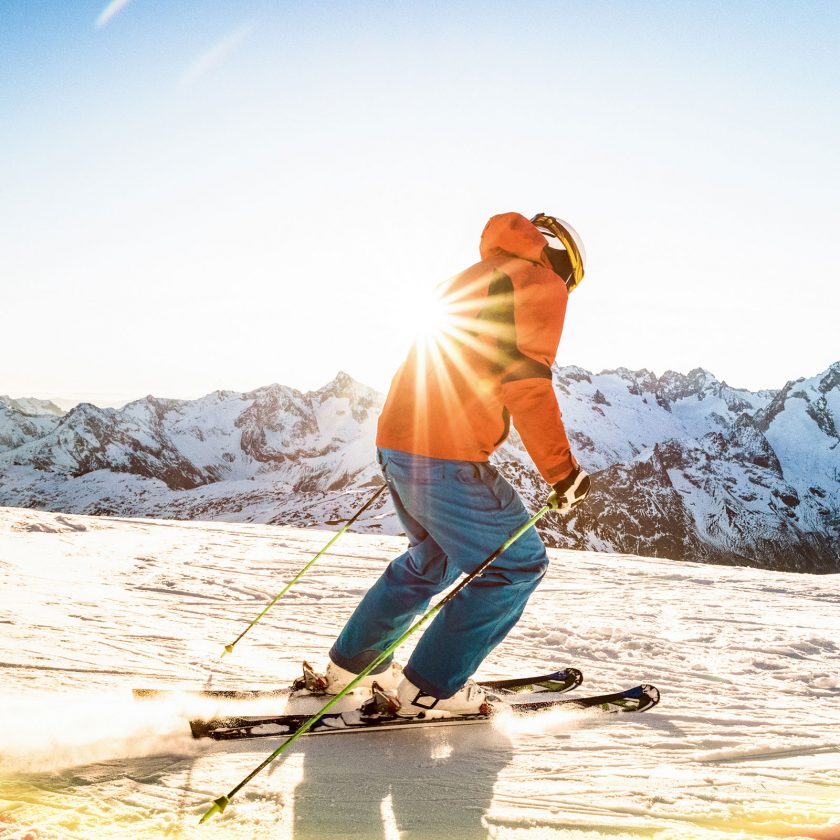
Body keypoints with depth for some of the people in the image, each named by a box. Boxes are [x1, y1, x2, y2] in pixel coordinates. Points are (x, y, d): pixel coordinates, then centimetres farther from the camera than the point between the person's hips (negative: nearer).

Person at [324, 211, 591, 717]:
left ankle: (351, 663, 32)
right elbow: (526, 379, -15)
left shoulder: (470, 278, 24)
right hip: (448, 456, -9)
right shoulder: (539, 281, -1)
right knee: (518, 564, 5)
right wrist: (563, 471, -11)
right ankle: (431, 688, 7)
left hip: (395, 440, 9)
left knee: (434, 557, 27)